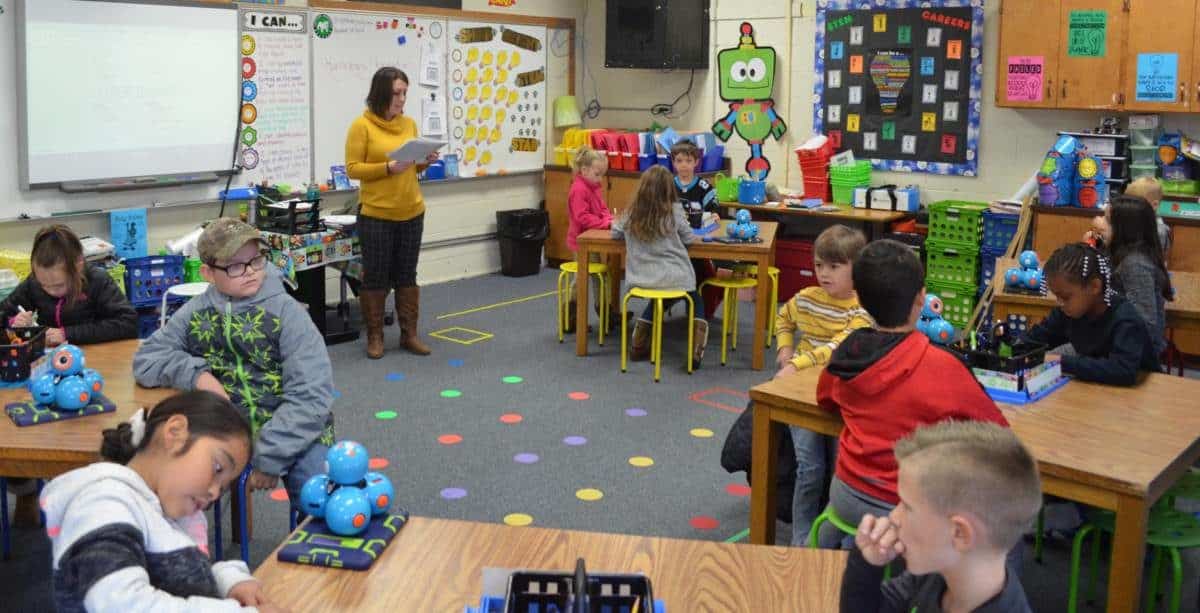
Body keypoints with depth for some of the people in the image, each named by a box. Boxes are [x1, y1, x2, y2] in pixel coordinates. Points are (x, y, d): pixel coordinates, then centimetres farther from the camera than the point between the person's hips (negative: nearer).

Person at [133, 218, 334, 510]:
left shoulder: (286, 312, -9)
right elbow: (146, 359, 9)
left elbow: (310, 396, -15)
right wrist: (195, 374, -10)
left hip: (293, 431, -3)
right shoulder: (196, 313, 3)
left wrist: (269, 458, -20)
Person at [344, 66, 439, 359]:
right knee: (376, 277, 3)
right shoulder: (362, 125, -7)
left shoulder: (409, 123, 9)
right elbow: (352, 169, -10)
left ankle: (409, 334, 19)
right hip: (376, 216, -5)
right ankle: (375, 337, 14)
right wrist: (388, 168, -22)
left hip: (411, 213, 5)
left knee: (407, 275, 10)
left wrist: (424, 162, -4)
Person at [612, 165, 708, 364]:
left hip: (642, 278, 3)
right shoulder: (674, 213, -9)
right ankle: (696, 352, 2)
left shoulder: (631, 214, -1)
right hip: (674, 278, -3)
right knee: (696, 302, 23)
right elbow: (689, 238, 2)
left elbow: (615, 232, 14)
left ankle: (639, 344, 23)